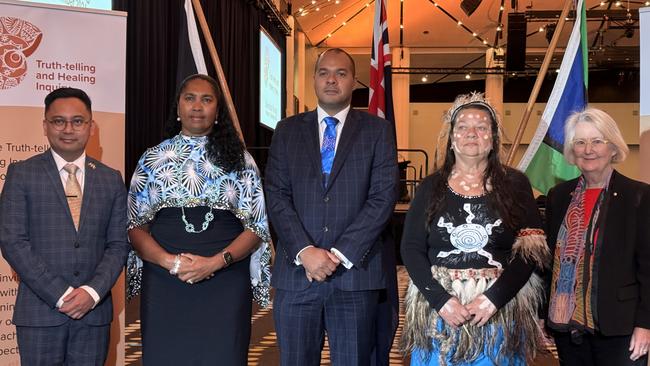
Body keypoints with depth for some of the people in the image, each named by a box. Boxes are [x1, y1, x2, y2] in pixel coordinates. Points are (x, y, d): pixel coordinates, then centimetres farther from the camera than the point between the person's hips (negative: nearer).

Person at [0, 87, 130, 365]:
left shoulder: (111, 179, 8)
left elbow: (118, 244, 5)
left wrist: (93, 292, -11)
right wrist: (61, 295, -13)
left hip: (94, 311, 2)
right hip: (40, 311, -2)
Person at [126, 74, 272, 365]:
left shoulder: (238, 158, 8)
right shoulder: (153, 159, 10)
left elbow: (256, 227, 3)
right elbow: (135, 226, 5)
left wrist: (215, 262, -12)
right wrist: (170, 261, -12)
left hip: (225, 282, 0)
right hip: (164, 282, 1)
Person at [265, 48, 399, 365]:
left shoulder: (378, 130, 6)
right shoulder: (288, 130, 11)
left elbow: (383, 197, -3)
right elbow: (277, 196, 2)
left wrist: (340, 253, -11)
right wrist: (305, 251, -11)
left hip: (355, 272, -1)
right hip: (296, 271, 1)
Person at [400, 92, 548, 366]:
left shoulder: (515, 184, 1)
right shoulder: (431, 187, 4)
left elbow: (531, 250, -4)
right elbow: (411, 248, -1)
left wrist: (493, 298, -15)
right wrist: (441, 299, -14)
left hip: (501, 311, 0)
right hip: (438, 310, 1)